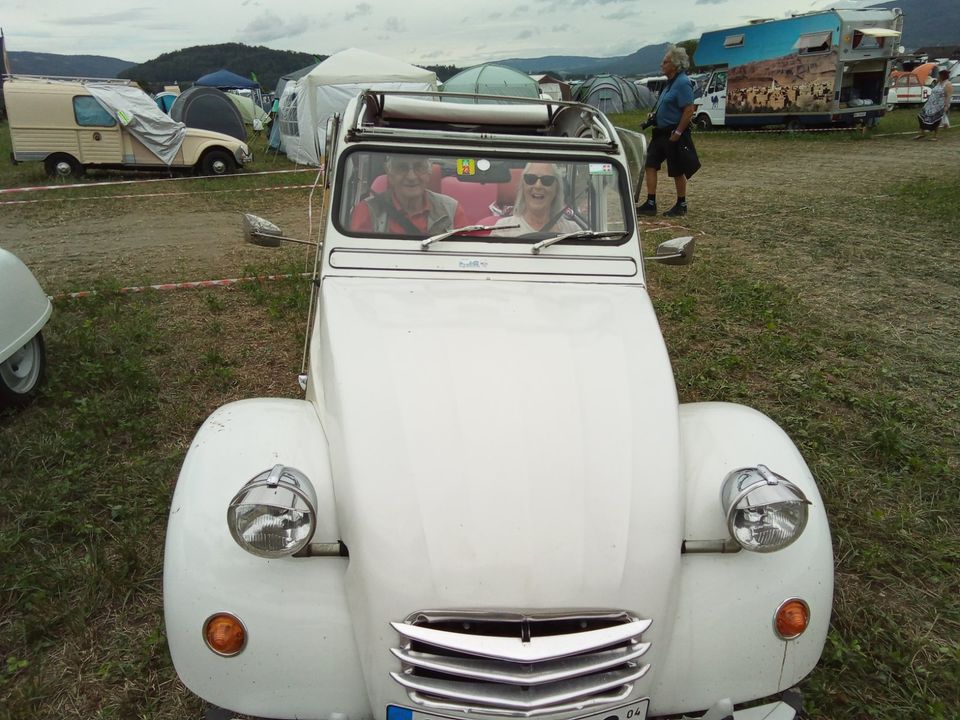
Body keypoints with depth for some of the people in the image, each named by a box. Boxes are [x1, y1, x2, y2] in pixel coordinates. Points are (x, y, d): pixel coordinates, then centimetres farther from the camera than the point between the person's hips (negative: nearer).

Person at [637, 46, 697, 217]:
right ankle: (650, 204, 7)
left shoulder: (683, 83, -16)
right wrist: (654, 114, 9)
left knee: (677, 171, 2)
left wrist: (677, 133, -23)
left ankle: (681, 206, 15)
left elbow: (689, 110, -23)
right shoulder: (671, 82, 13)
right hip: (661, 132, 9)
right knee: (650, 165, 4)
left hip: (674, 134, -9)